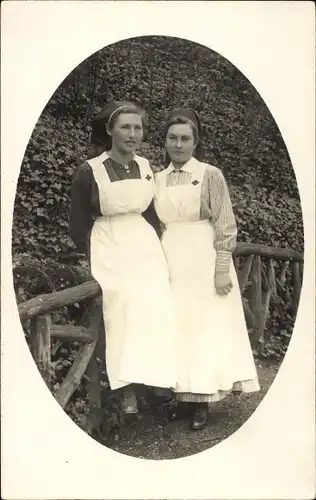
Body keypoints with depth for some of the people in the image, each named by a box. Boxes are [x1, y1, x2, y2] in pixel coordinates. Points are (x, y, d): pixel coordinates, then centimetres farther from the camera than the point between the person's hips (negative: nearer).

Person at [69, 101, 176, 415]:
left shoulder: (145, 168, 7)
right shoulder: (89, 172, -8)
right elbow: (78, 226, -3)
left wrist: (156, 248, 11)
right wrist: (94, 261, -5)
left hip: (145, 247, 4)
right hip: (109, 251, -4)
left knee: (153, 311, -8)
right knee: (120, 315, -12)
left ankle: (154, 382, 3)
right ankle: (127, 391, -3)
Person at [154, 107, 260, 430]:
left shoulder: (211, 175, -5)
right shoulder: (158, 179, 8)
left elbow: (225, 226, -7)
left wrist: (222, 270, -13)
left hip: (204, 263, -4)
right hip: (170, 265, 4)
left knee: (205, 327, 2)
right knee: (176, 328, 7)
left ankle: (202, 401, 12)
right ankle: (181, 394, 19)